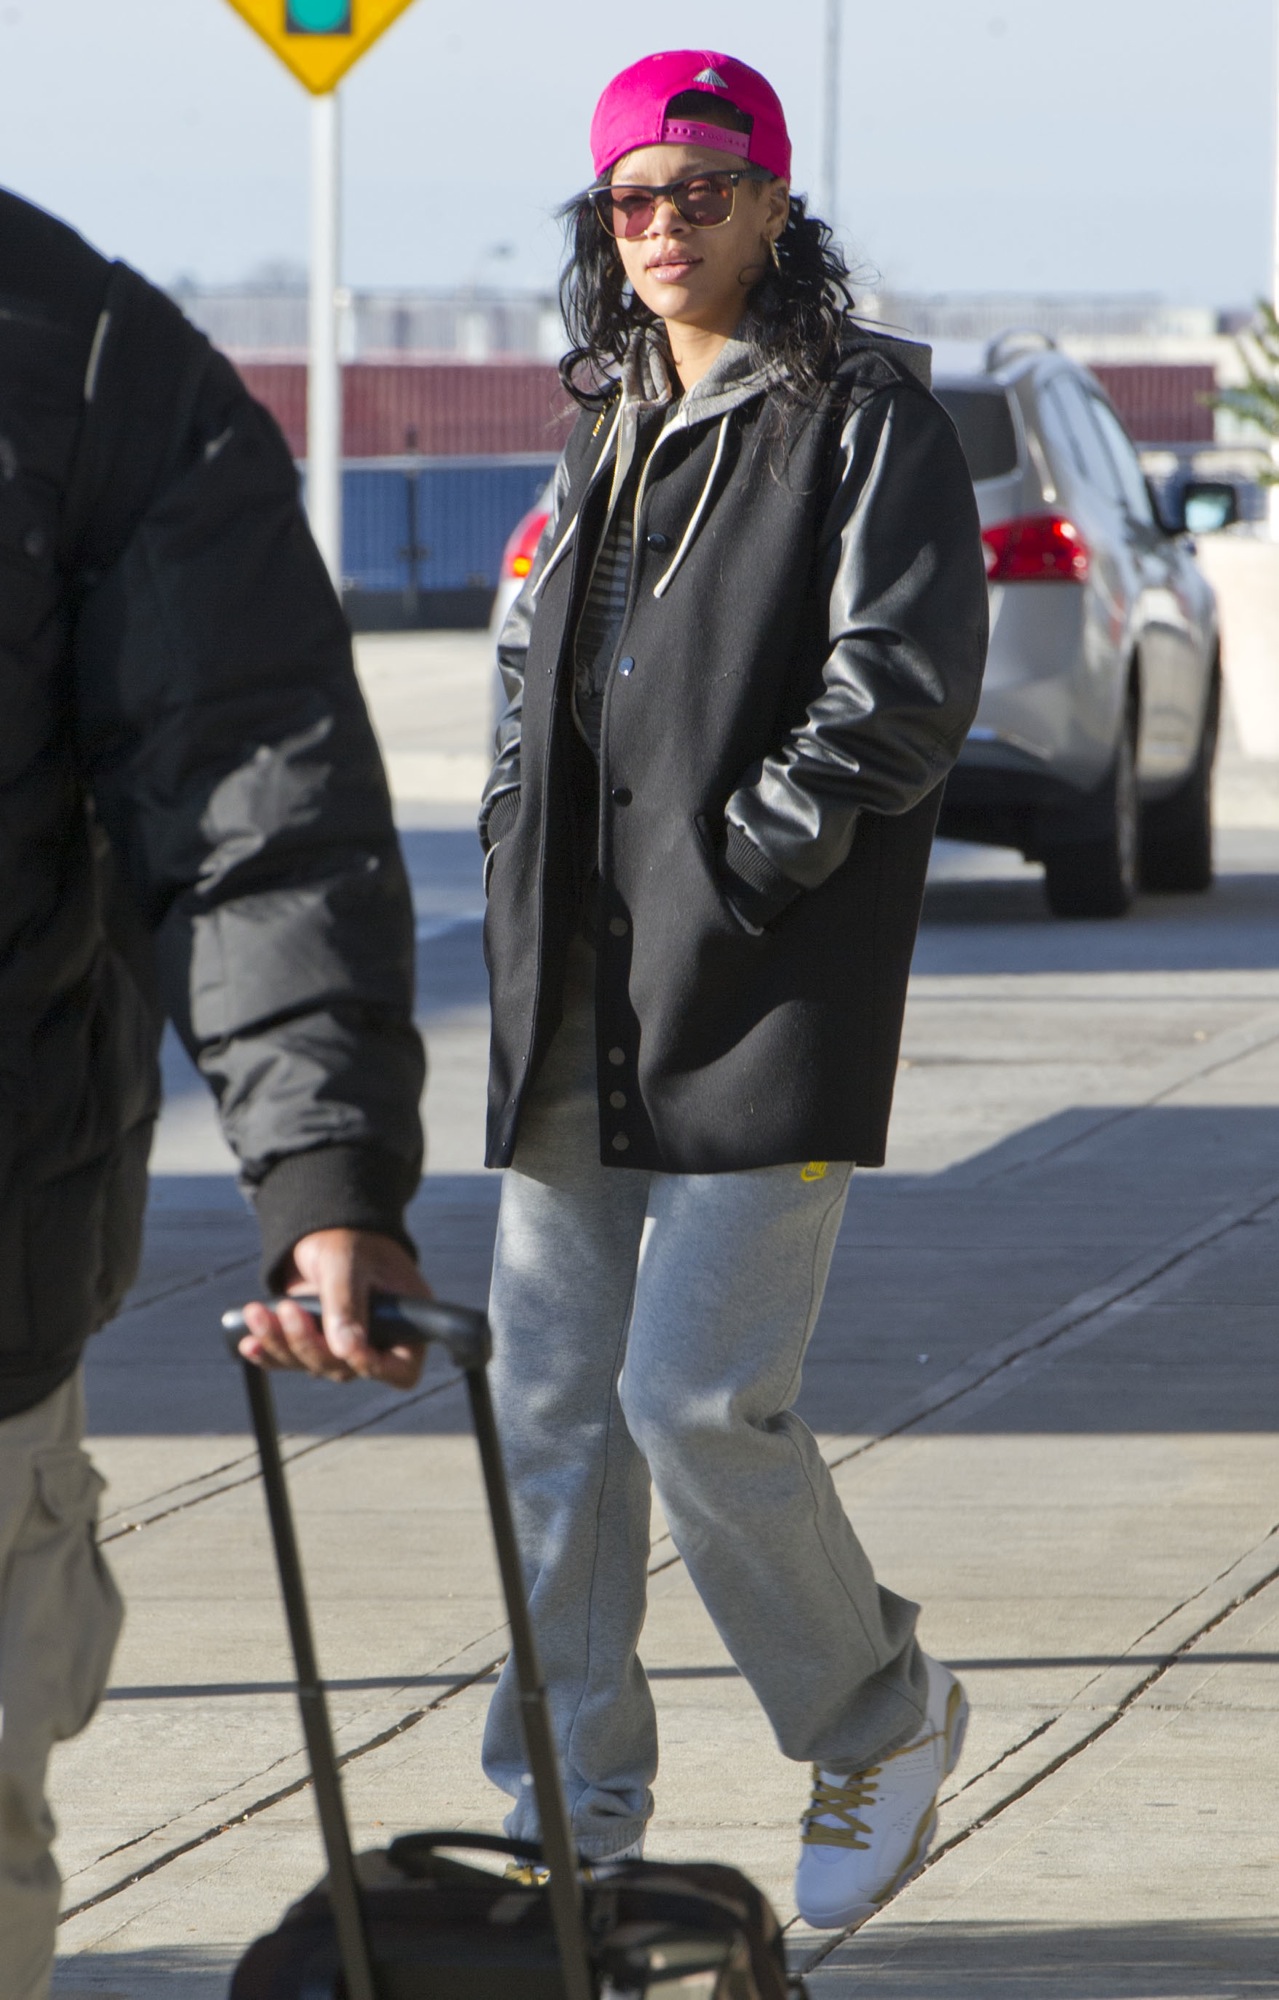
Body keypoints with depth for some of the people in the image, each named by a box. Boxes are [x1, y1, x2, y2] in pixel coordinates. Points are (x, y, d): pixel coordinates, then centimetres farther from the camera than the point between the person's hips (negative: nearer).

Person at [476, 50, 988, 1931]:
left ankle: (878, 1717, 9)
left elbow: (904, 683, -11)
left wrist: (749, 857, -16)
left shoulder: (867, 420, -3)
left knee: (701, 1397, -13)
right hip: (581, 1005, 7)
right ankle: (578, 1804, 12)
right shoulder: (606, 438, 19)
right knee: (553, 1401, 4)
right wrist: (531, 914, 11)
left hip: (763, 998, -7)